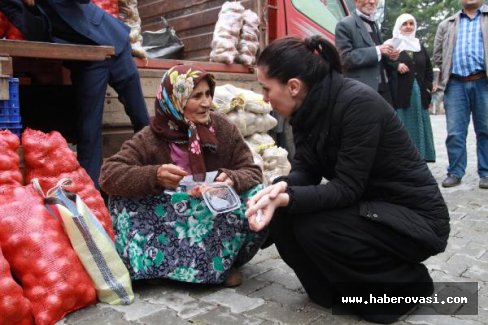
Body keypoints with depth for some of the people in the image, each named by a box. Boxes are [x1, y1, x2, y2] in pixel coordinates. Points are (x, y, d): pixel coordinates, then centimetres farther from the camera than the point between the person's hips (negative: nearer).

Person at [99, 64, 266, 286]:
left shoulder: (222, 128, -10)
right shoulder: (152, 138, -16)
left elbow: (253, 172, -11)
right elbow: (108, 174, -23)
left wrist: (232, 180, -34)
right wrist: (154, 176, -41)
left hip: (215, 218, 1)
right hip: (169, 221, -1)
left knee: (257, 196, -24)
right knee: (122, 199, -23)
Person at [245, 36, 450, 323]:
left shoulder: (358, 103, -27)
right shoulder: (309, 108, -3)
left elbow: (347, 187, -27)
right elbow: (305, 170, -5)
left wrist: (287, 198, -39)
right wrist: (281, 189, -27)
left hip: (416, 217, -7)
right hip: (368, 207, 7)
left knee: (313, 229, -27)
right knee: (282, 215, -11)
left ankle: (408, 283, 0)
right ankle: (338, 288, 11)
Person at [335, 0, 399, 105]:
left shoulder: (374, 24, 20)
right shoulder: (345, 24, -6)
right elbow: (345, 58, -16)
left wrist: (388, 56, 5)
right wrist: (377, 50, -19)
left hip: (384, 87, 8)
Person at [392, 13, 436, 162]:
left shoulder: (420, 47, 19)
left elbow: (429, 71, 19)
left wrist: (427, 93, 6)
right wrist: (396, 66, -23)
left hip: (419, 96, 5)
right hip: (400, 95, -5)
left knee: (419, 130, 5)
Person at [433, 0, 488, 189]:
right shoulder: (447, 25, 17)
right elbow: (437, 55, 15)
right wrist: (448, 71, 3)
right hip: (455, 84, 1)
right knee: (455, 132, 0)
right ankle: (455, 172, 8)